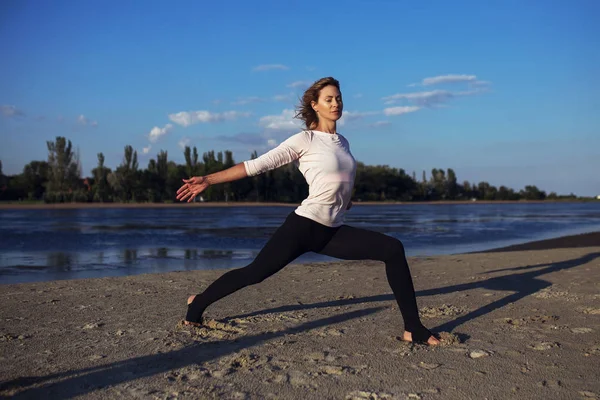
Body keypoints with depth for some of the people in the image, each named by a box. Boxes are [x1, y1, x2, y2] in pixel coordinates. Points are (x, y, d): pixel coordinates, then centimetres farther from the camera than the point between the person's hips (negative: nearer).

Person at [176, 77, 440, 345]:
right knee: (254, 273, -5)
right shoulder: (305, 139, -6)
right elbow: (257, 165, -10)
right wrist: (207, 180, -14)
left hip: (332, 232, 6)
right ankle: (197, 305, 21)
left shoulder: (343, 142, 13)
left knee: (393, 249, -6)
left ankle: (413, 329, -5)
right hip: (304, 225, -6)